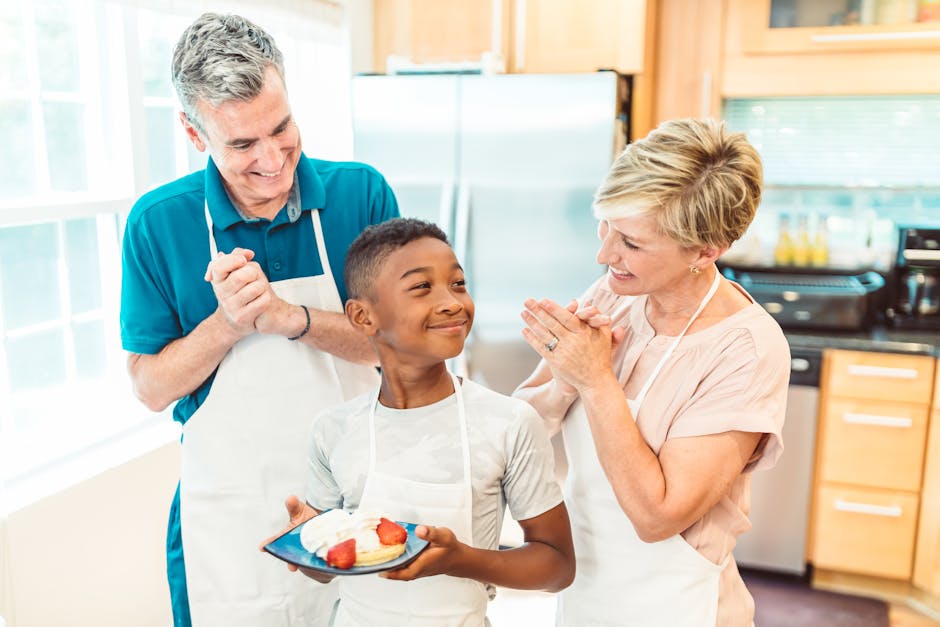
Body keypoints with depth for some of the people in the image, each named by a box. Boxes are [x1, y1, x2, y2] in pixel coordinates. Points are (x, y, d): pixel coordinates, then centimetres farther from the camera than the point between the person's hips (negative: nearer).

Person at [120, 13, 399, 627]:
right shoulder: (158, 223, -9)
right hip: (228, 514, 0)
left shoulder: (361, 193, -9)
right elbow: (153, 388, -5)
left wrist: (290, 318, -24)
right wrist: (229, 322, -23)